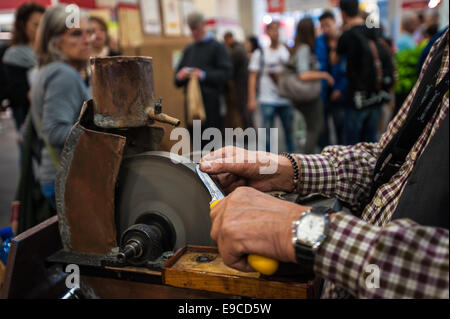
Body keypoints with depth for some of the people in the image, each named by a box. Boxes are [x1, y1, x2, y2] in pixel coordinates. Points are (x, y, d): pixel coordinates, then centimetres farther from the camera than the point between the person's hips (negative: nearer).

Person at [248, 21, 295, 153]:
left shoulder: (288, 51, 9)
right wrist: (252, 99, -6)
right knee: (268, 133, 1)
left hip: (286, 99, 2)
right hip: (267, 99, -2)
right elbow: (253, 77, 1)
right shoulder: (260, 53, 3)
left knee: (289, 130, 9)